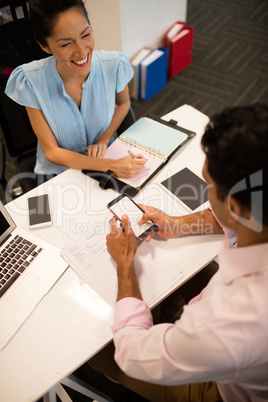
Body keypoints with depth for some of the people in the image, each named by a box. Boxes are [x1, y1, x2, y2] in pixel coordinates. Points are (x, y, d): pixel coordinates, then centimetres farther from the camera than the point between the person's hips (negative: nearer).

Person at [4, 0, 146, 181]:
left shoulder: (114, 65, -15)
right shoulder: (30, 81, -19)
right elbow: (52, 152, -15)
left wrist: (104, 139, -11)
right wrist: (111, 165, -28)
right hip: (58, 172, -2)